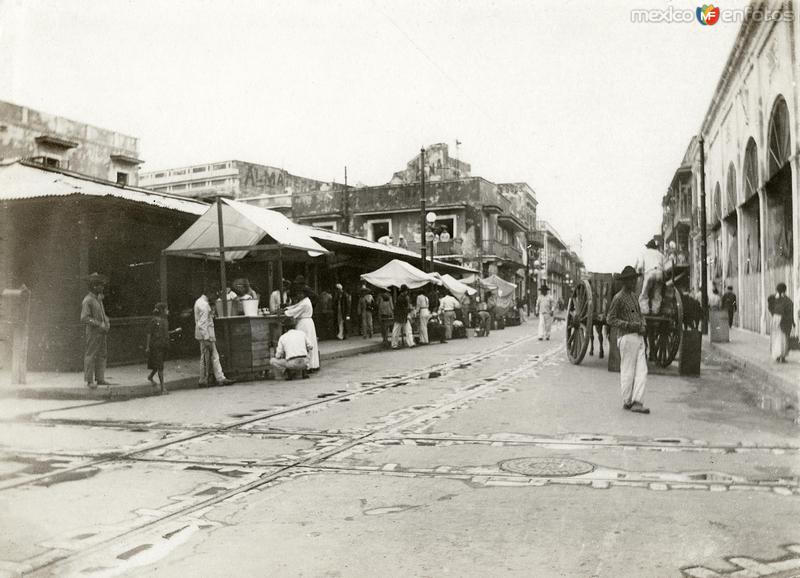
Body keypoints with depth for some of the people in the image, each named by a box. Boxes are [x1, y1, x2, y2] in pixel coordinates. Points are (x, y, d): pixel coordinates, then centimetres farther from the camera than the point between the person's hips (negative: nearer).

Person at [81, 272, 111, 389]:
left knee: (102, 355, 8)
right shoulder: (87, 300, -11)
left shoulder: (99, 298, 15)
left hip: (102, 332, 8)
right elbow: (84, 318, -18)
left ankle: (100, 379, 13)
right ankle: (89, 381, 0)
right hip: (93, 332, -8)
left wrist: (107, 323, 7)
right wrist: (99, 324, -20)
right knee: (90, 356, -3)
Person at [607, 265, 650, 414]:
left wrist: (643, 326, 2)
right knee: (628, 371, 1)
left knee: (642, 371, -1)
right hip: (626, 337, -8)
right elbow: (611, 320, -12)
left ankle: (636, 403, -3)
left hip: (639, 338, 8)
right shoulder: (618, 298, -8)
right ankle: (627, 401, 13)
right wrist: (632, 325, -18)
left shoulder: (633, 297, 17)